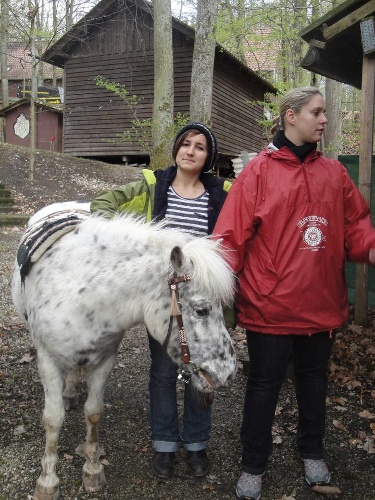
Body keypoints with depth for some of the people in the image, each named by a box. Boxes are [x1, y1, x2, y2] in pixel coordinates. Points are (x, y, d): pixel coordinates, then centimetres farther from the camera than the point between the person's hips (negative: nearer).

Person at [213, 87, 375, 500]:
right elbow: (232, 236, -12)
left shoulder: (334, 173, 6)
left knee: (313, 377, 21)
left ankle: (312, 451, 44)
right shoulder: (259, 171, -8)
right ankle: (253, 465, 30)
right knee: (263, 383, 10)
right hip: (269, 304, -4)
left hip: (322, 303, 5)